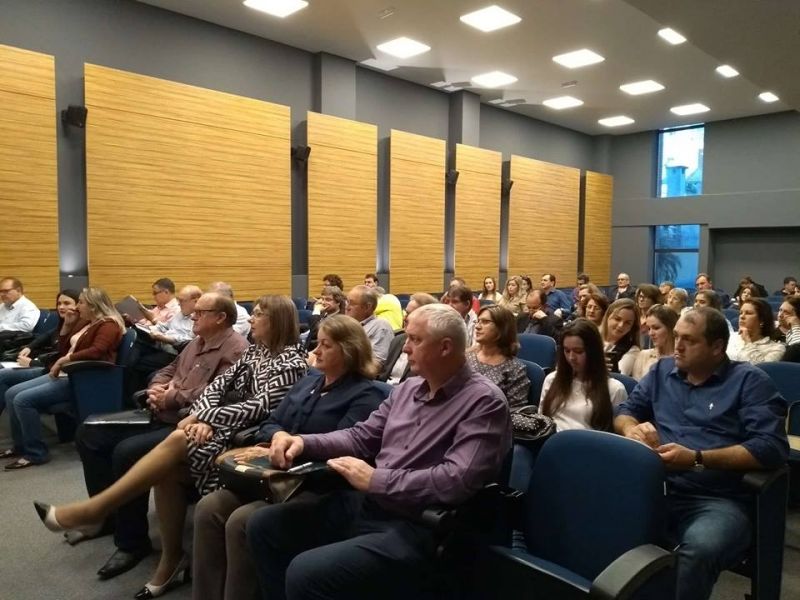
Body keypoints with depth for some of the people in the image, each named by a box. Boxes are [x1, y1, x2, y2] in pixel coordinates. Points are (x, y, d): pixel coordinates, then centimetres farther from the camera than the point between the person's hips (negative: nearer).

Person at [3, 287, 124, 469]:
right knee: (12, 394, 5)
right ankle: (21, 445, 16)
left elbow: (96, 352, -28)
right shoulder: (88, 324, 19)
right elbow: (66, 348, 25)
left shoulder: (108, 325, -12)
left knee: (23, 400, -20)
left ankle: (36, 453, -9)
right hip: (66, 374, 10)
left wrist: (64, 360, -20)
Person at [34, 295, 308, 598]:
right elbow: (218, 384, 7)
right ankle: (171, 560, -6)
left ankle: (93, 510, -17)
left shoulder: (292, 363, -9)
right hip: (221, 425, 7)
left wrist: (204, 416, -16)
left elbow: (259, 407, -18)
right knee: (167, 470, -20)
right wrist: (202, 417, -12)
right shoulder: (255, 350, 15)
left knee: (178, 441, -28)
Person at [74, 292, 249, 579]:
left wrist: (170, 398, -16)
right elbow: (168, 369, 24)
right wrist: (157, 388, -1)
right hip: (161, 418, 11)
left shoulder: (235, 349, -14)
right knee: (88, 434, 8)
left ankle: (133, 543, -11)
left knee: (127, 451, -31)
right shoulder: (197, 343, 20)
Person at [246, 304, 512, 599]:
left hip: (413, 527, -8)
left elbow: (457, 480, -24)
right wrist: (304, 443, 0)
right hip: (364, 504, 8)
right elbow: (361, 437, 16)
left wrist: (376, 480, -20)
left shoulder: (484, 402, -14)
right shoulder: (407, 388, 11)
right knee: (263, 524, 4)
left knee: (306, 573, -25)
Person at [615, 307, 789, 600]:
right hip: (654, 488, 4)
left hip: (719, 499, -4)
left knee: (700, 549, -38)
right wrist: (632, 428, -3)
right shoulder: (662, 370, 18)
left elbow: (772, 447, -9)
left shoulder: (750, 381, 3)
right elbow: (625, 410, 23)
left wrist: (696, 459, -16)